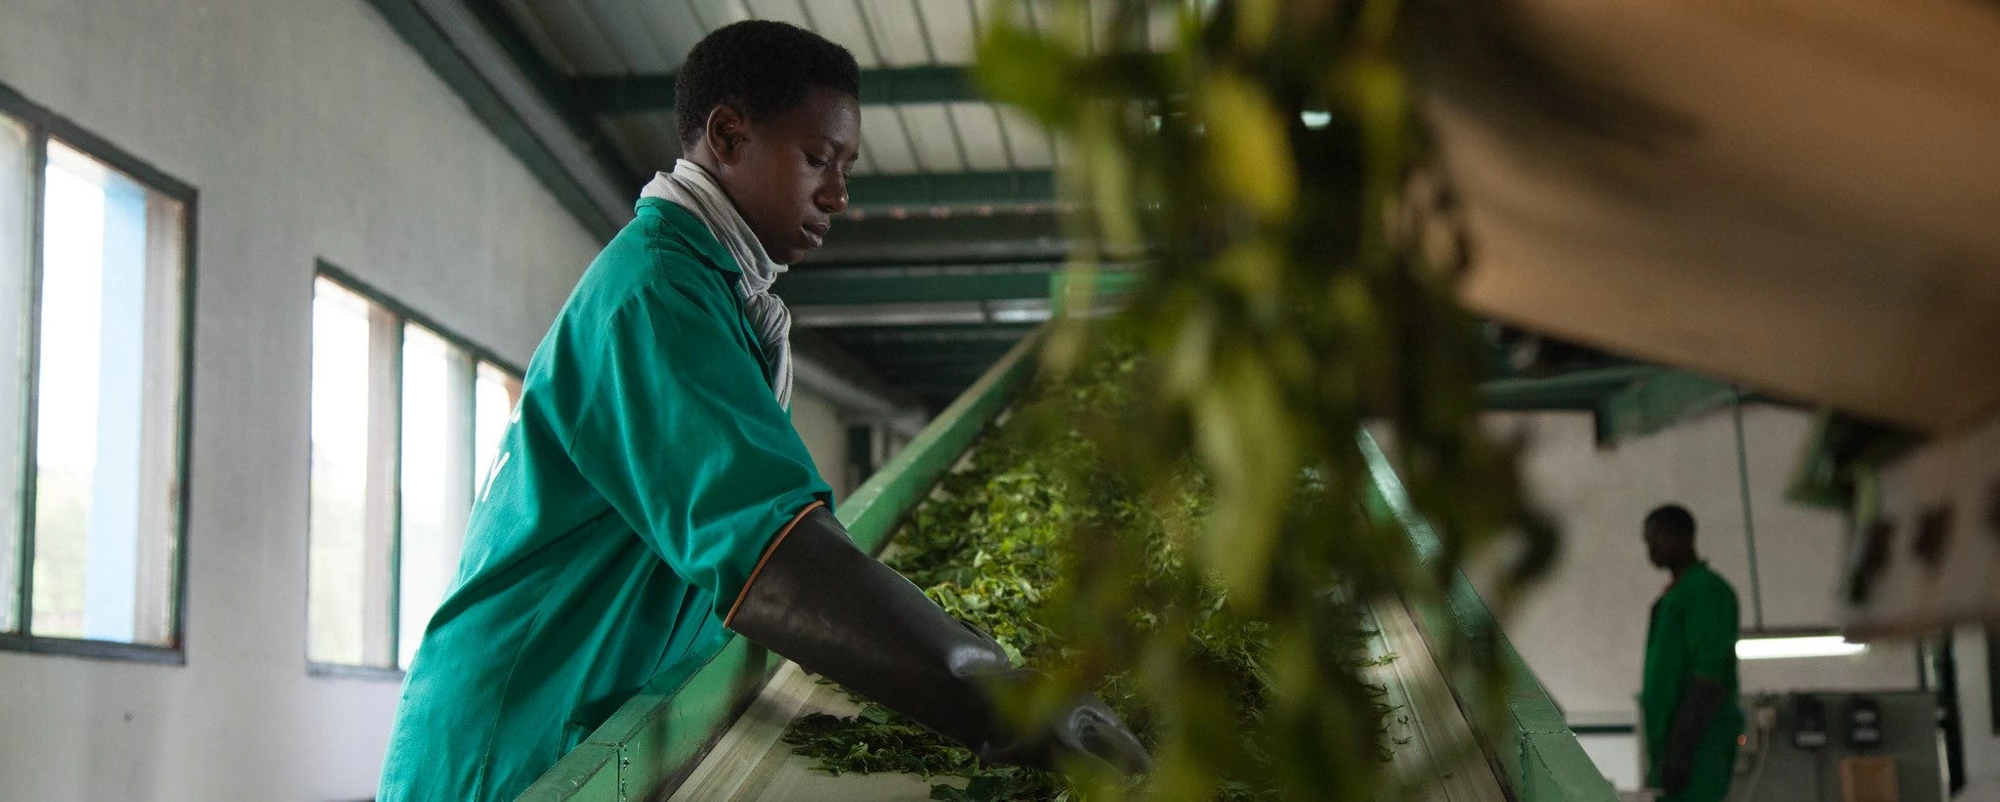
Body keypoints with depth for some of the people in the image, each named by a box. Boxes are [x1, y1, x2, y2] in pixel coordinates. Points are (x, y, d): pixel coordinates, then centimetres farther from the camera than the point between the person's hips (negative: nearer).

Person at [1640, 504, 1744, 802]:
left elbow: (1709, 677, -18)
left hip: (1696, 744, -9)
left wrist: (1679, 751, -22)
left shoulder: (1707, 591, -10)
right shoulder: (1674, 594, 20)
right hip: (1672, 744, 10)